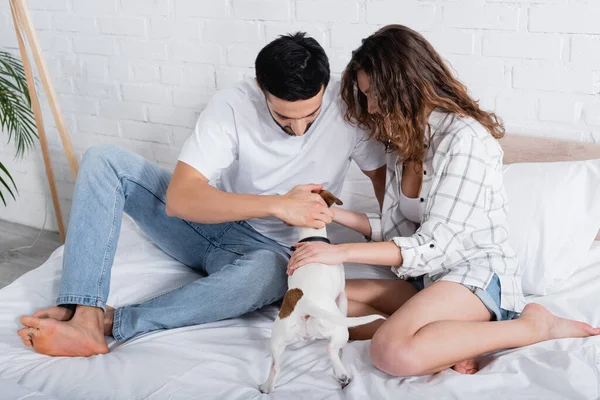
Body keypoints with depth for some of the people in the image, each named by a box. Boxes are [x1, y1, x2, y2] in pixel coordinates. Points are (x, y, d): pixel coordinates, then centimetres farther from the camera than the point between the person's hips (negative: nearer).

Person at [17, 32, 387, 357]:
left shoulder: (349, 107, -18)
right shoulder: (231, 106, -20)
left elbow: (385, 176, -3)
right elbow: (179, 198, -28)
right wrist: (278, 204, -36)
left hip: (267, 249, -2)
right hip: (207, 222, 2)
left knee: (267, 272, -42)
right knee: (103, 161, -16)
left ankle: (109, 322, -33)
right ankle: (85, 315, -31)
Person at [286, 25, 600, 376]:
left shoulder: (465, 138, -16)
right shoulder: (403, 144, 14)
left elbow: (433, 245, -20)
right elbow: (393, 229, 12)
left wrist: (342, 252, -23)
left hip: (478, 275, -9)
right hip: (425, 278, 9)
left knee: (394, 353, -36)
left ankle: (535, 325, -17)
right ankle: (443, 345, -19)